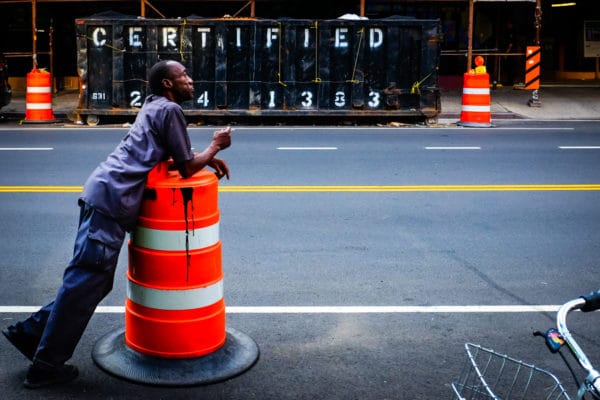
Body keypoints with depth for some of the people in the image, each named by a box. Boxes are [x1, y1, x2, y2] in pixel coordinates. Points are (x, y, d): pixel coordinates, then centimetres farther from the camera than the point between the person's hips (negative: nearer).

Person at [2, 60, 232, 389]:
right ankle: (47, 365, 3)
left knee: (92, 281, 15)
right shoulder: (170, 110, -5)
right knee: (85, 282, -4)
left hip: (103, 193, 10)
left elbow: (173, 156, 33)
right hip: (111, 200, -10)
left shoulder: (155, 106, 23)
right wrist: (215, 146, 11)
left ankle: (32, 332, 22)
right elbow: (186, 169, -4)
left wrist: (209, 158, 21)